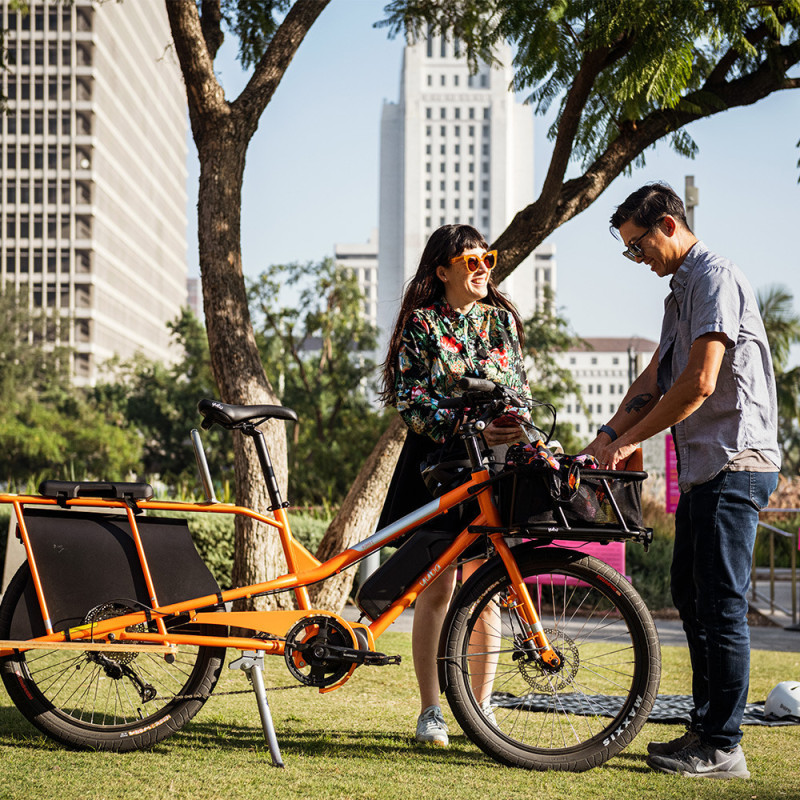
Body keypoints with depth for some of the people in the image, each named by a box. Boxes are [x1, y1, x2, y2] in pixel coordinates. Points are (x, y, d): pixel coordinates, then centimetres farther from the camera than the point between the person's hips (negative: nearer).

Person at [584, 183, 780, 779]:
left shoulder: (715, 278, -12)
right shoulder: (681, 288, 20)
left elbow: (700, 383, -21)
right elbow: (655, 378, 21)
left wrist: (630, 440, -14)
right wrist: (608, 435, 8)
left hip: (734, 463, -11)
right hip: (703, 466, 11)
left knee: (721, 604, -8)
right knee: (689, 595, 15)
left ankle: (723, 748, -3)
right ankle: (706, 729, 23)